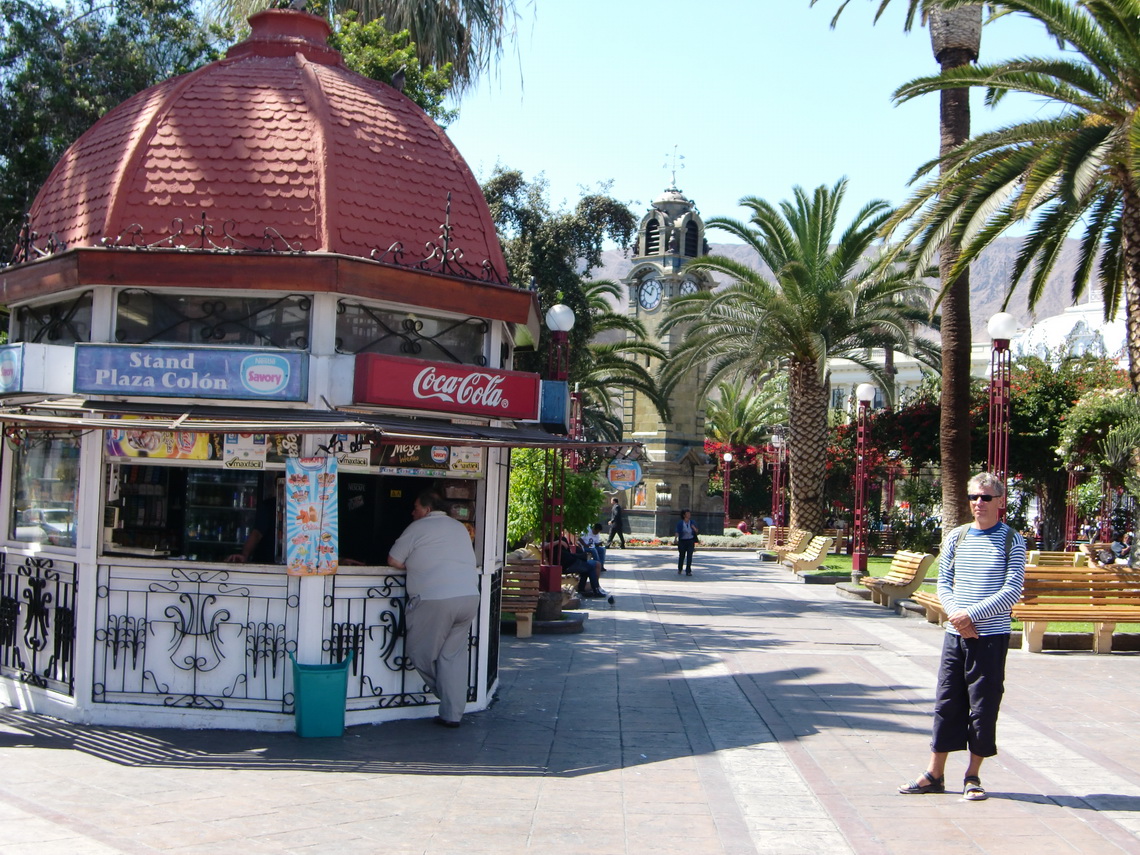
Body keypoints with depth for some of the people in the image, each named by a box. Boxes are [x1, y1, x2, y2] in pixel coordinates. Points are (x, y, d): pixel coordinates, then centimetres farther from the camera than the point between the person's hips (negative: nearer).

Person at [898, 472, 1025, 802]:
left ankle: (972, 776, 15)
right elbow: (944, 582, 8)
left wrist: (972, 614, -16)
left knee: (983, 706, 2)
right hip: (955, 634, 3)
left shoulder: (1011, 540, -3)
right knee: (946, 702, 6)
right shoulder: (957, 537, 7)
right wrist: (956, 614, -9)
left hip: (992, 635, -3)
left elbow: (1012, 591, -10)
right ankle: (935, 774, 15)